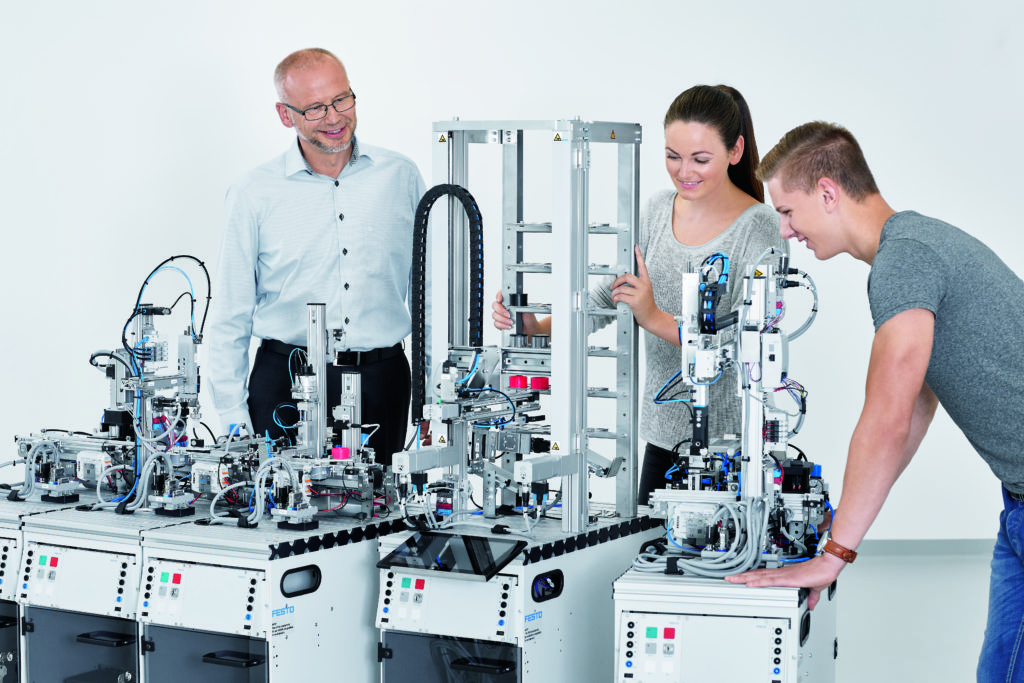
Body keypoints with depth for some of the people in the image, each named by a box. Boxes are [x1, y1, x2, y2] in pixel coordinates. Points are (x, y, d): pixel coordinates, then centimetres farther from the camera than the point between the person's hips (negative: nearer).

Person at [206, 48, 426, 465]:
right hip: (286, 383, -1)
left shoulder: (401, 177, 7)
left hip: (382, 383, 1)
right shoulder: (255, 194, 2)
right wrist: (234, 418, -1)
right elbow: (231, 318, 5)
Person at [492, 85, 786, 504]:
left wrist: (656, 319, -31)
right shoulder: (658, 210, 7)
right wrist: (540, 328, -10)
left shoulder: (758, 228, -12)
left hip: (729, 438, -6)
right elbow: (609, 292, 7)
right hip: (663, 430, 6)